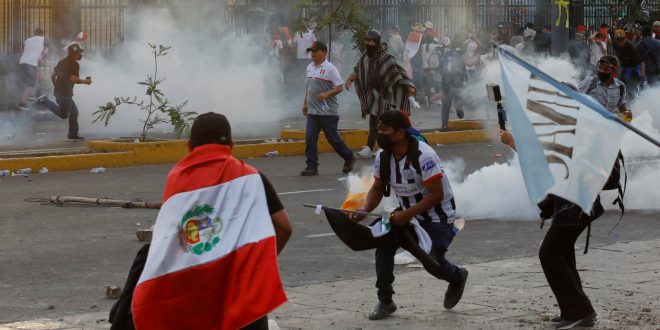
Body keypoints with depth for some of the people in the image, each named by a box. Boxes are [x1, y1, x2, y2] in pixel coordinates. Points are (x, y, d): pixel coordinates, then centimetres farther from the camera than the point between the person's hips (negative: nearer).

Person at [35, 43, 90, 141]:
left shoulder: (61, 62, 16)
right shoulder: (74, 64, -11)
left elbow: (53, 75, 19)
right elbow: (74, 79, -21)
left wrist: (56, 86, 27)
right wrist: (85, 81, -6)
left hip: (58, 91, 10)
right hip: (65, 93, -10)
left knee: (74, 111, 15)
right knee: (63, 114, -7)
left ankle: (73, 135, 14)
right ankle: (45, 101, -13)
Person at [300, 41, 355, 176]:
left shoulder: (330, 68, -11)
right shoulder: (310, 67, 11)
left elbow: (339, 87, -13)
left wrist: (326, 94, -26)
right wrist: (305, 103, 21)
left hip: (328, 112, -6)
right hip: (312, 111, 6)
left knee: (333, 138, 3)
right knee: (310, 139, -3)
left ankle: (349, 158, 24)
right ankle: (312, 166, 1)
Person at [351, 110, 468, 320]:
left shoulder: (423, 156, -29)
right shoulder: (383, 157, -8)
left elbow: (436, 195, -28)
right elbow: (378, 188, 5)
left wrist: (406, 215, -31)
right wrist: (365, 210, -14)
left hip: (438, 215, -6)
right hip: (407, 212, 6)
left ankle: (457, 278, 25)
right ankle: (385, 301, -5)